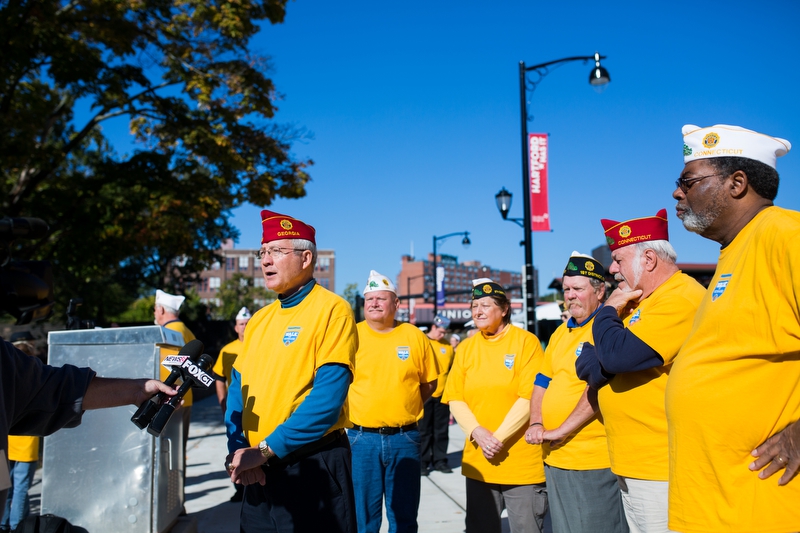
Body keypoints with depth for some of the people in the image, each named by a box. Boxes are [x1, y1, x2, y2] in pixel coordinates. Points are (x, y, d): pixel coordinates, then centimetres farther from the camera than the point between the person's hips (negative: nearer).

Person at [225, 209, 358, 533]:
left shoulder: (332, 310, -11)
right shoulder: (259, 320, 11)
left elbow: (328, 397, -19)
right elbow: (238, 390, 10)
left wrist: (265, 450, -18)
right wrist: (238, 449, -6)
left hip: (313, 468, -6)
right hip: (259, 472, 6)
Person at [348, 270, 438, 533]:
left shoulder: (414, 336, 3)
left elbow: (429, 383, 10)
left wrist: (406, 406, 1)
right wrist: (357, 408, -3)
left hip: (404, 439, 1)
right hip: (362, 438, -1)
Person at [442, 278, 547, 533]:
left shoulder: (526, 342, -6)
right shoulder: (466, 347, 7)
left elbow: (529, 398, -12)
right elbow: (455, 399, 3)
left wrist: (499, 438, -16)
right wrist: (477, 433, -13)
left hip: (523, 463, -4)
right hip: (478, 460, 4)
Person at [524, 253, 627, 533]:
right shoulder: (561, 332, 15)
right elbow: (542, 383, 18)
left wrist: (562, 430, -18)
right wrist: (536, 424, 2)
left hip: (593, 460, -8)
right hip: (554, 458, 8)